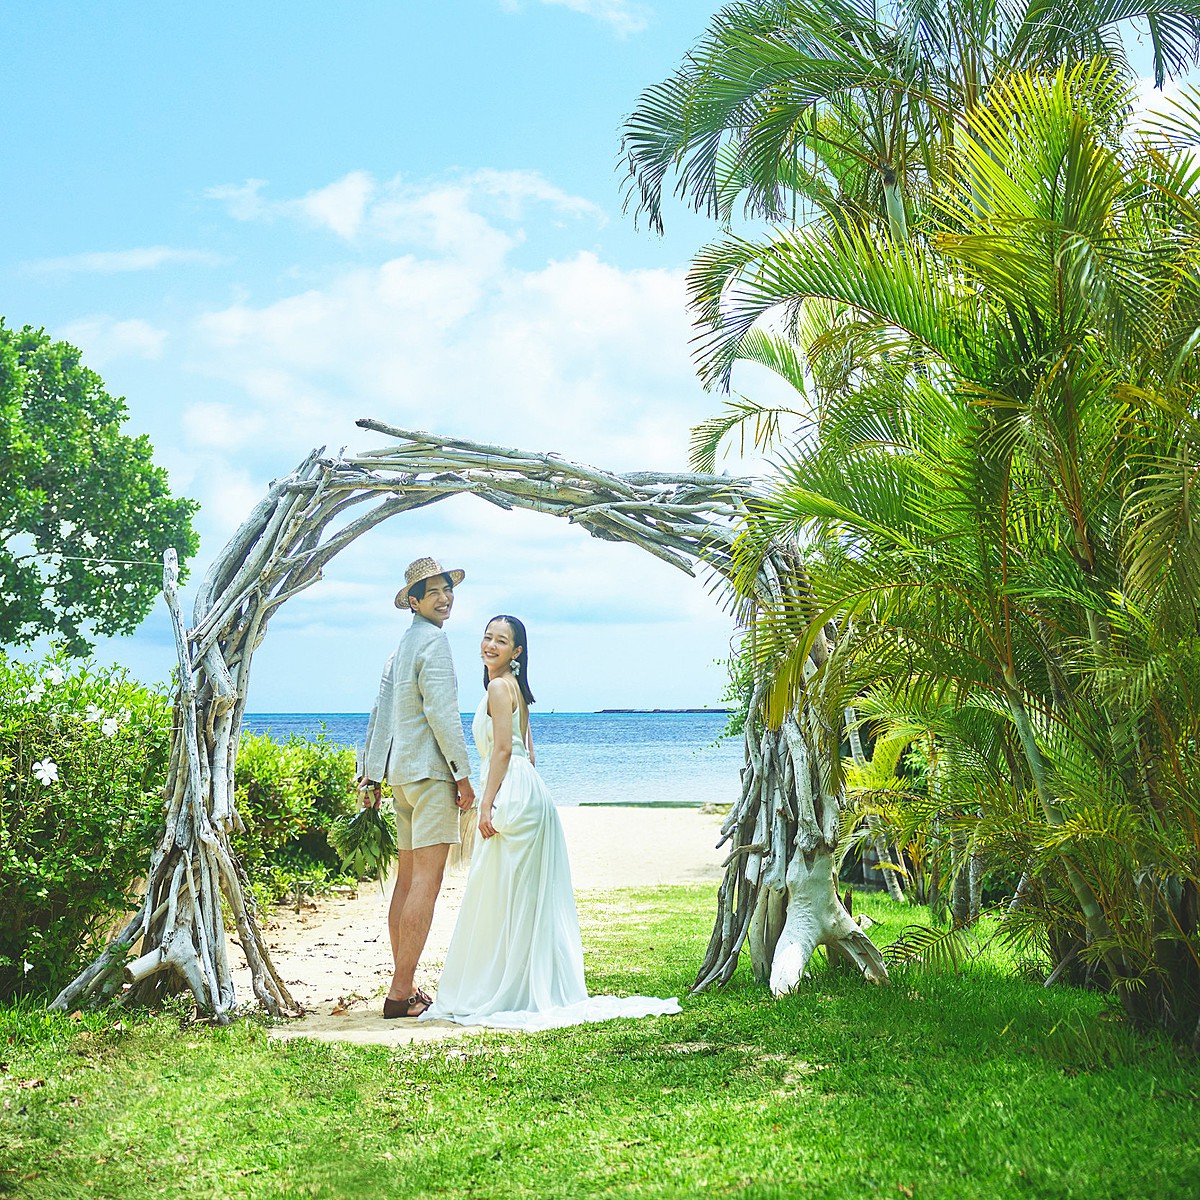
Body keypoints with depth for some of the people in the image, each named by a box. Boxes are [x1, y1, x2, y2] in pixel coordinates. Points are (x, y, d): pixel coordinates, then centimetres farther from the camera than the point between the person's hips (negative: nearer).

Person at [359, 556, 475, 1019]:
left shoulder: (402, 646, 19)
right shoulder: (433, 640, -9)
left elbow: (379, 714, 20)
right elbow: (441, 712, -17)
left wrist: (370, 774, 22)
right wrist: (463, 774, -14)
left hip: (402, 773, 10)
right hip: (430, 771, -10)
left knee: (407, 881, 12)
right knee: (426, 882, -9)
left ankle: (404, 987, 17)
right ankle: (401, 992, -10)